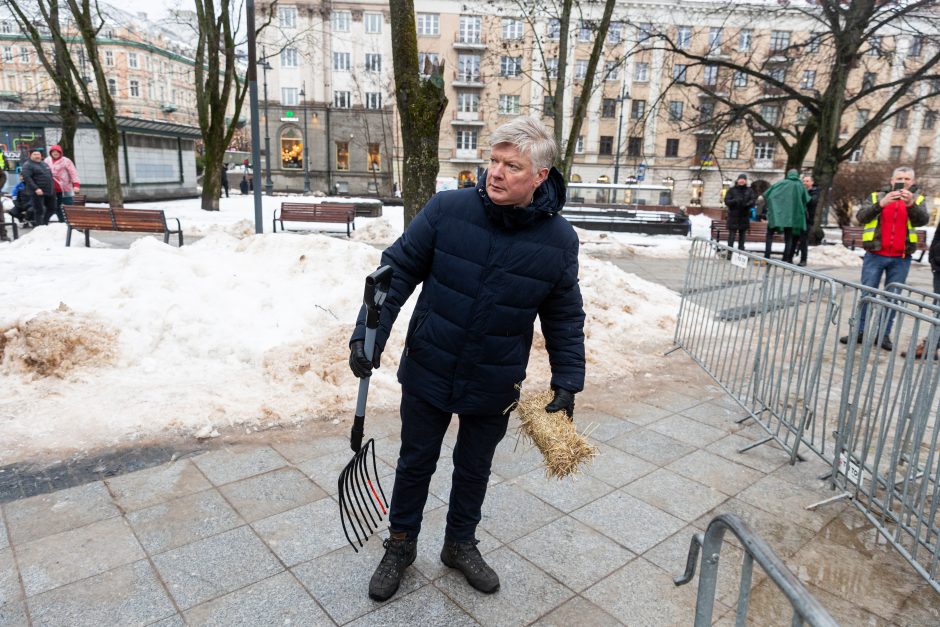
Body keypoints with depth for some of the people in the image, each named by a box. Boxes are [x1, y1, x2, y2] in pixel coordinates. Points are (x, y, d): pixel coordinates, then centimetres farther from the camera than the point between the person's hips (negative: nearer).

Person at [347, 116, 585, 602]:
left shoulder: (559, 240, -10)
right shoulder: (447, 209, -15)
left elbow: (565, 319, 0)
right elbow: (398, 270, -9)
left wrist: (567, 385, -3)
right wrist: (368, 334, -17)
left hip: (493, 388, 1)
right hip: (428, 374, 0)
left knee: (474, 470, 21)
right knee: (415, 464, 18)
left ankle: (460, 544, 48)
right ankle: (400, 546, 43)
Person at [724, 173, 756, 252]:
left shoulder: (749, 190, 8)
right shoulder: (732, 190, 2)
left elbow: (753, 200, 0)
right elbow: (726, 201, -4)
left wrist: (748, 204, -23)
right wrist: (735, 201, -23)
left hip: (744, 216, 3)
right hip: (733, 216, -3)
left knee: (742, 234, 9)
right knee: (732, 234, -6)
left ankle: (741, 250, 16)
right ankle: (729, 251, -5)